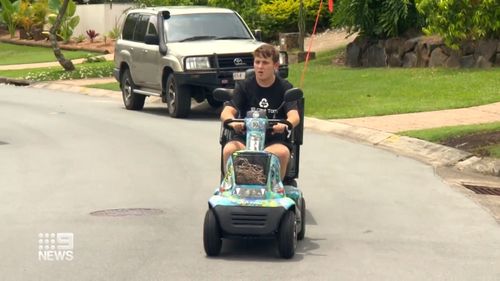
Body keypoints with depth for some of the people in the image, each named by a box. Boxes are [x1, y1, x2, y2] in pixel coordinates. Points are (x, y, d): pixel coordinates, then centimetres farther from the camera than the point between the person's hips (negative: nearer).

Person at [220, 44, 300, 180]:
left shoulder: (284, 87, 4)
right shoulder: (244, 86, 6)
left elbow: (294, 116, -11)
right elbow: (226, 112, -7)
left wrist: (285, 125, -37)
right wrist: (233, 122, -34)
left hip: (274, 139, -1)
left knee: (282, 152, -34)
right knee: (229, 150, -31)